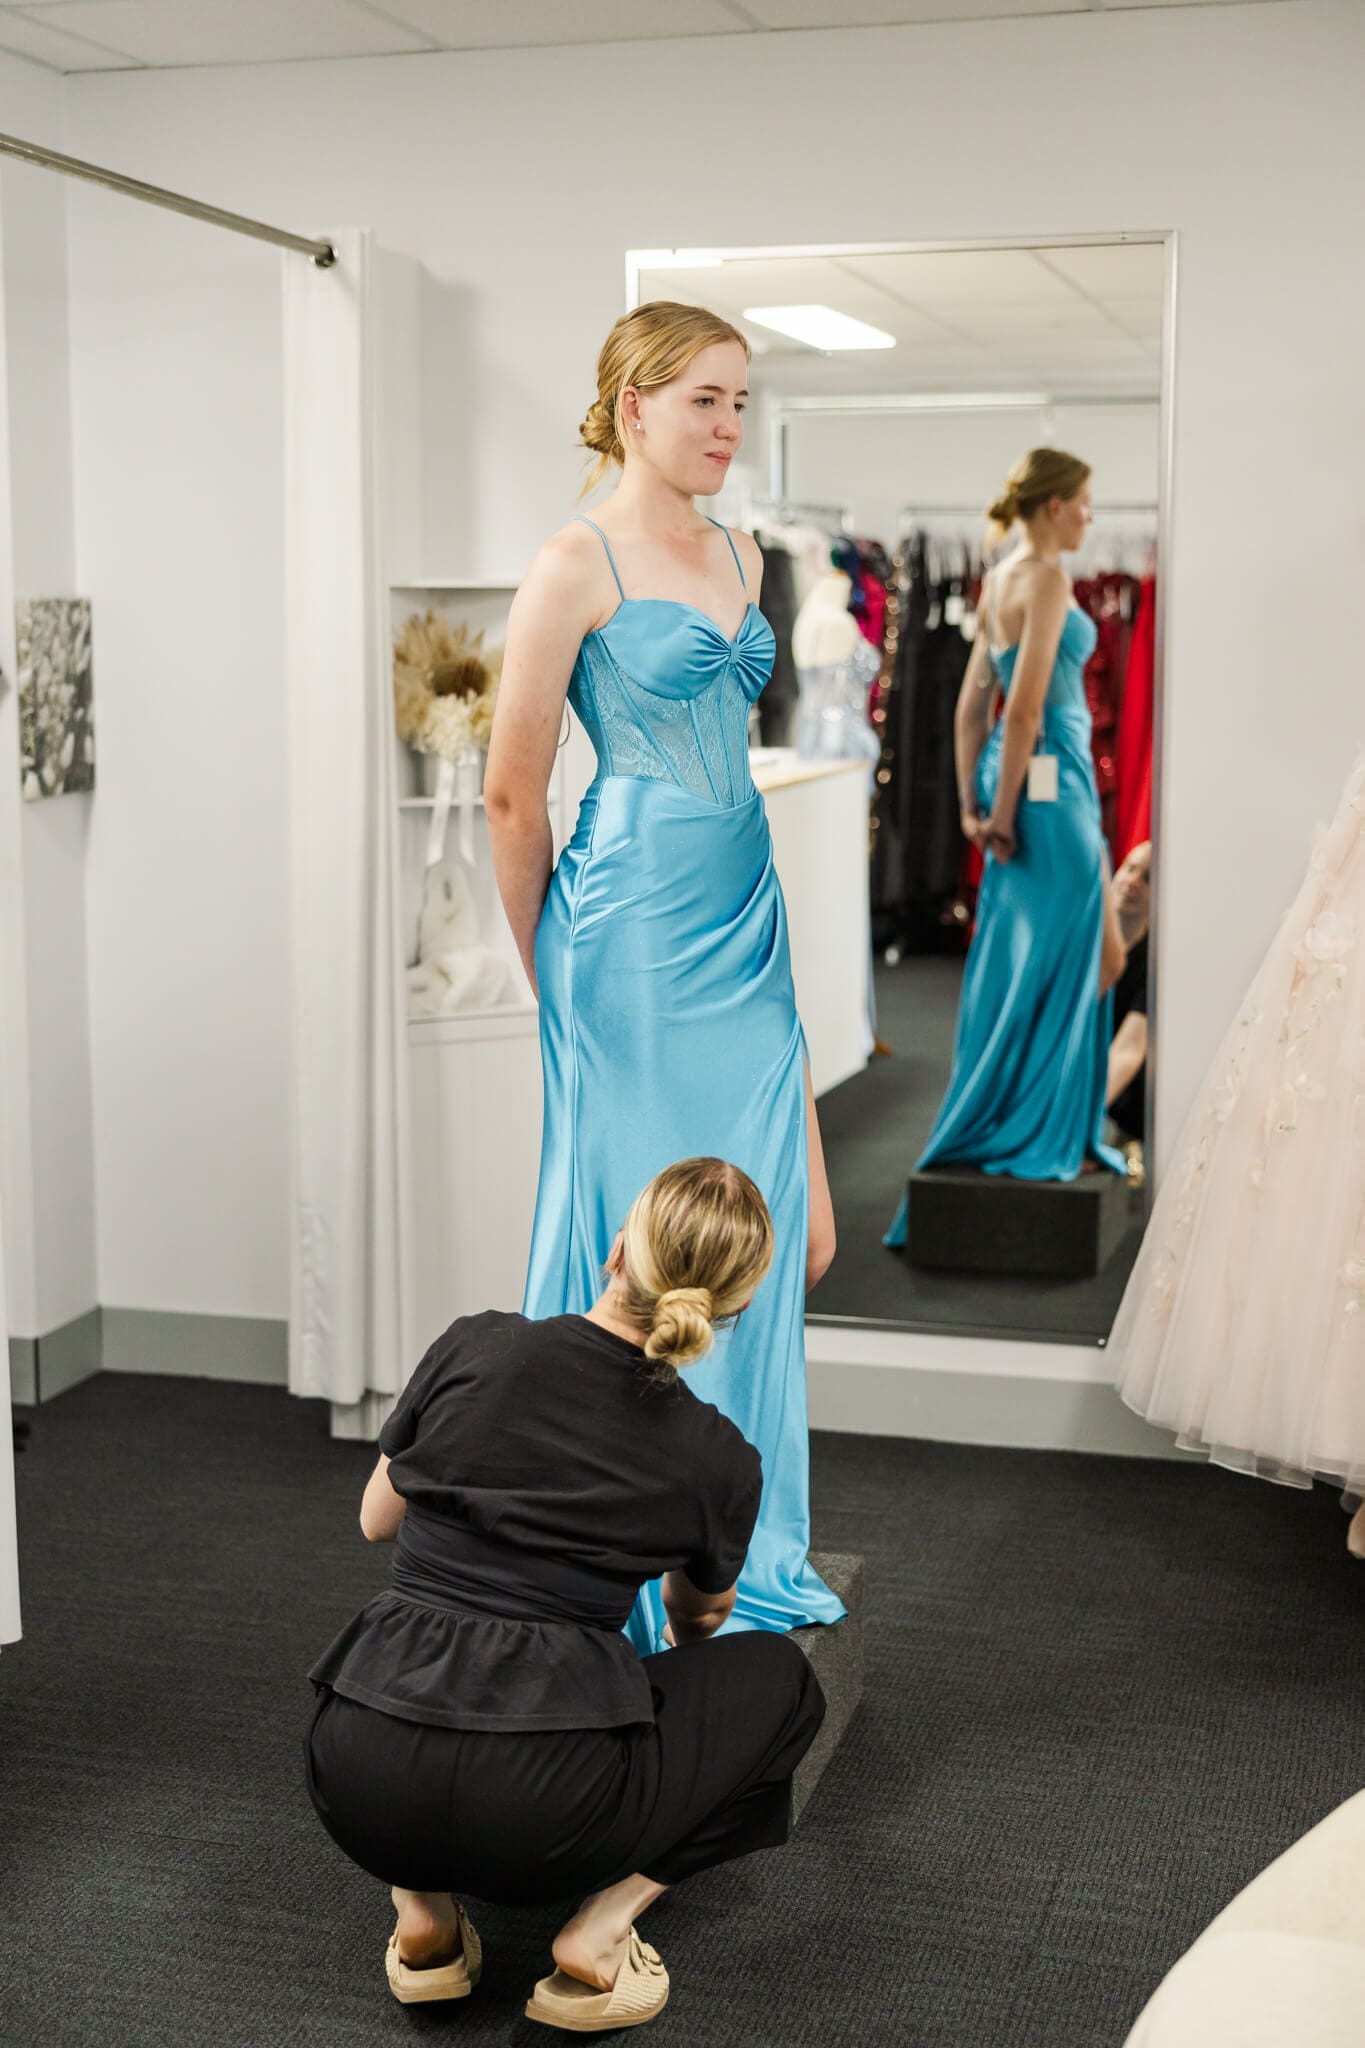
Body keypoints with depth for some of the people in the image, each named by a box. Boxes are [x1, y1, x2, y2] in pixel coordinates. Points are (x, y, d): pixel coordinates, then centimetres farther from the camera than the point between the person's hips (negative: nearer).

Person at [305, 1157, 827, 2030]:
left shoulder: (475, 1348, 4)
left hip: (358, 1783, 3)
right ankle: (599, 1934, 9)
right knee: (778, 1677, 23)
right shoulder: (717, 1462, 4)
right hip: (533, 1810, -3)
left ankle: (424, 1915, 19)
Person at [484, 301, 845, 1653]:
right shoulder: (576, 565, -9)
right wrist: (554, 968, 3)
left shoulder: (740, 555, 14)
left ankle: (741, 1553, 23)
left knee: (757, 1214, 9)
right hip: (633, 927, -7)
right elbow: (512, 795, -6)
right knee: (635, 1223, 0)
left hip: (746, 915, 7)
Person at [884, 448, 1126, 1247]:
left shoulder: (1003, 577, 15)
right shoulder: (1047, 577, -13)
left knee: (1013, 956, 13)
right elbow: (1025, 707, -19)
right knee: (1054, 956, -3)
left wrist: (974, 799, 16)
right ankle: (1036, 1140, 3)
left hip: (1017, 775, 9)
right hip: (1050, 777, -9)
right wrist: (1002, 808, -15)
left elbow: (973, 702, 15)